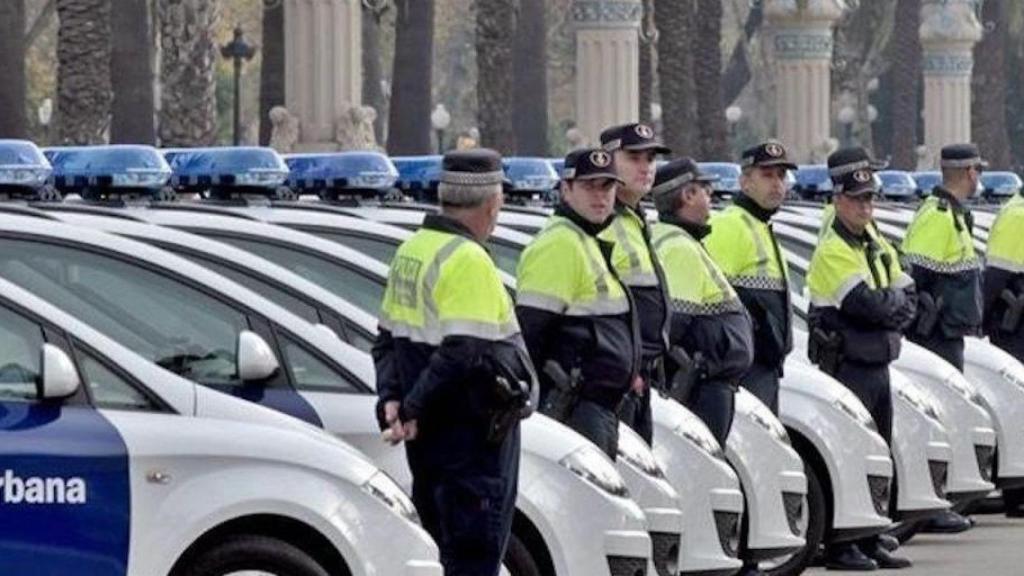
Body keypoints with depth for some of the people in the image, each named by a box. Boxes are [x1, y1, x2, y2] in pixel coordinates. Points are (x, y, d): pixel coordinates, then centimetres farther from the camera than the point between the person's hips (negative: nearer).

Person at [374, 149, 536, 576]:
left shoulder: (410, 252, 11)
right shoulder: (468, 261, -18)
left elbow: (388, 339, 15)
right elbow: (464, 354, -23)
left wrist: (391, 398, 5)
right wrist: (414, 408, -15)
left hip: (429, 433, 9)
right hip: (473, 432, -9)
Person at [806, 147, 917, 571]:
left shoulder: (877, 247, 16)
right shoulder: (833, 251, -12)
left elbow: (908, 299, 10)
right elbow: (867, 305, -23)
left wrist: (885, 305, -10)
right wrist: (895, 302, -4)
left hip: (878, 366, 9)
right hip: (847, 370, -9)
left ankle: (870, 543, 17)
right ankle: (840, 547, -4)